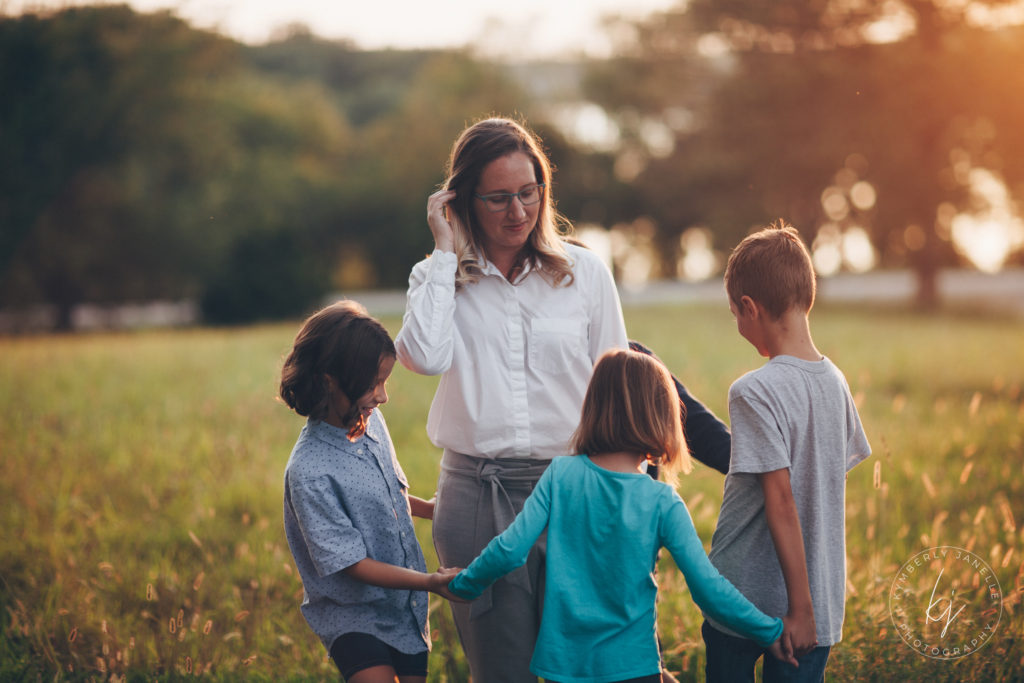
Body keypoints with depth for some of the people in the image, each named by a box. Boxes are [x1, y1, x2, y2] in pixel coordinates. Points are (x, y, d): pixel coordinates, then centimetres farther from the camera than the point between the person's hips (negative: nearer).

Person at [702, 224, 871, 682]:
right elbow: (831, 481, 10)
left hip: (746, 599, -5)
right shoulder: (835, 383, 4)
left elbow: (781, 501, -20)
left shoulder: (754, 393, -16)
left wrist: (800, 606, -18)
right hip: (823, 602, 5)